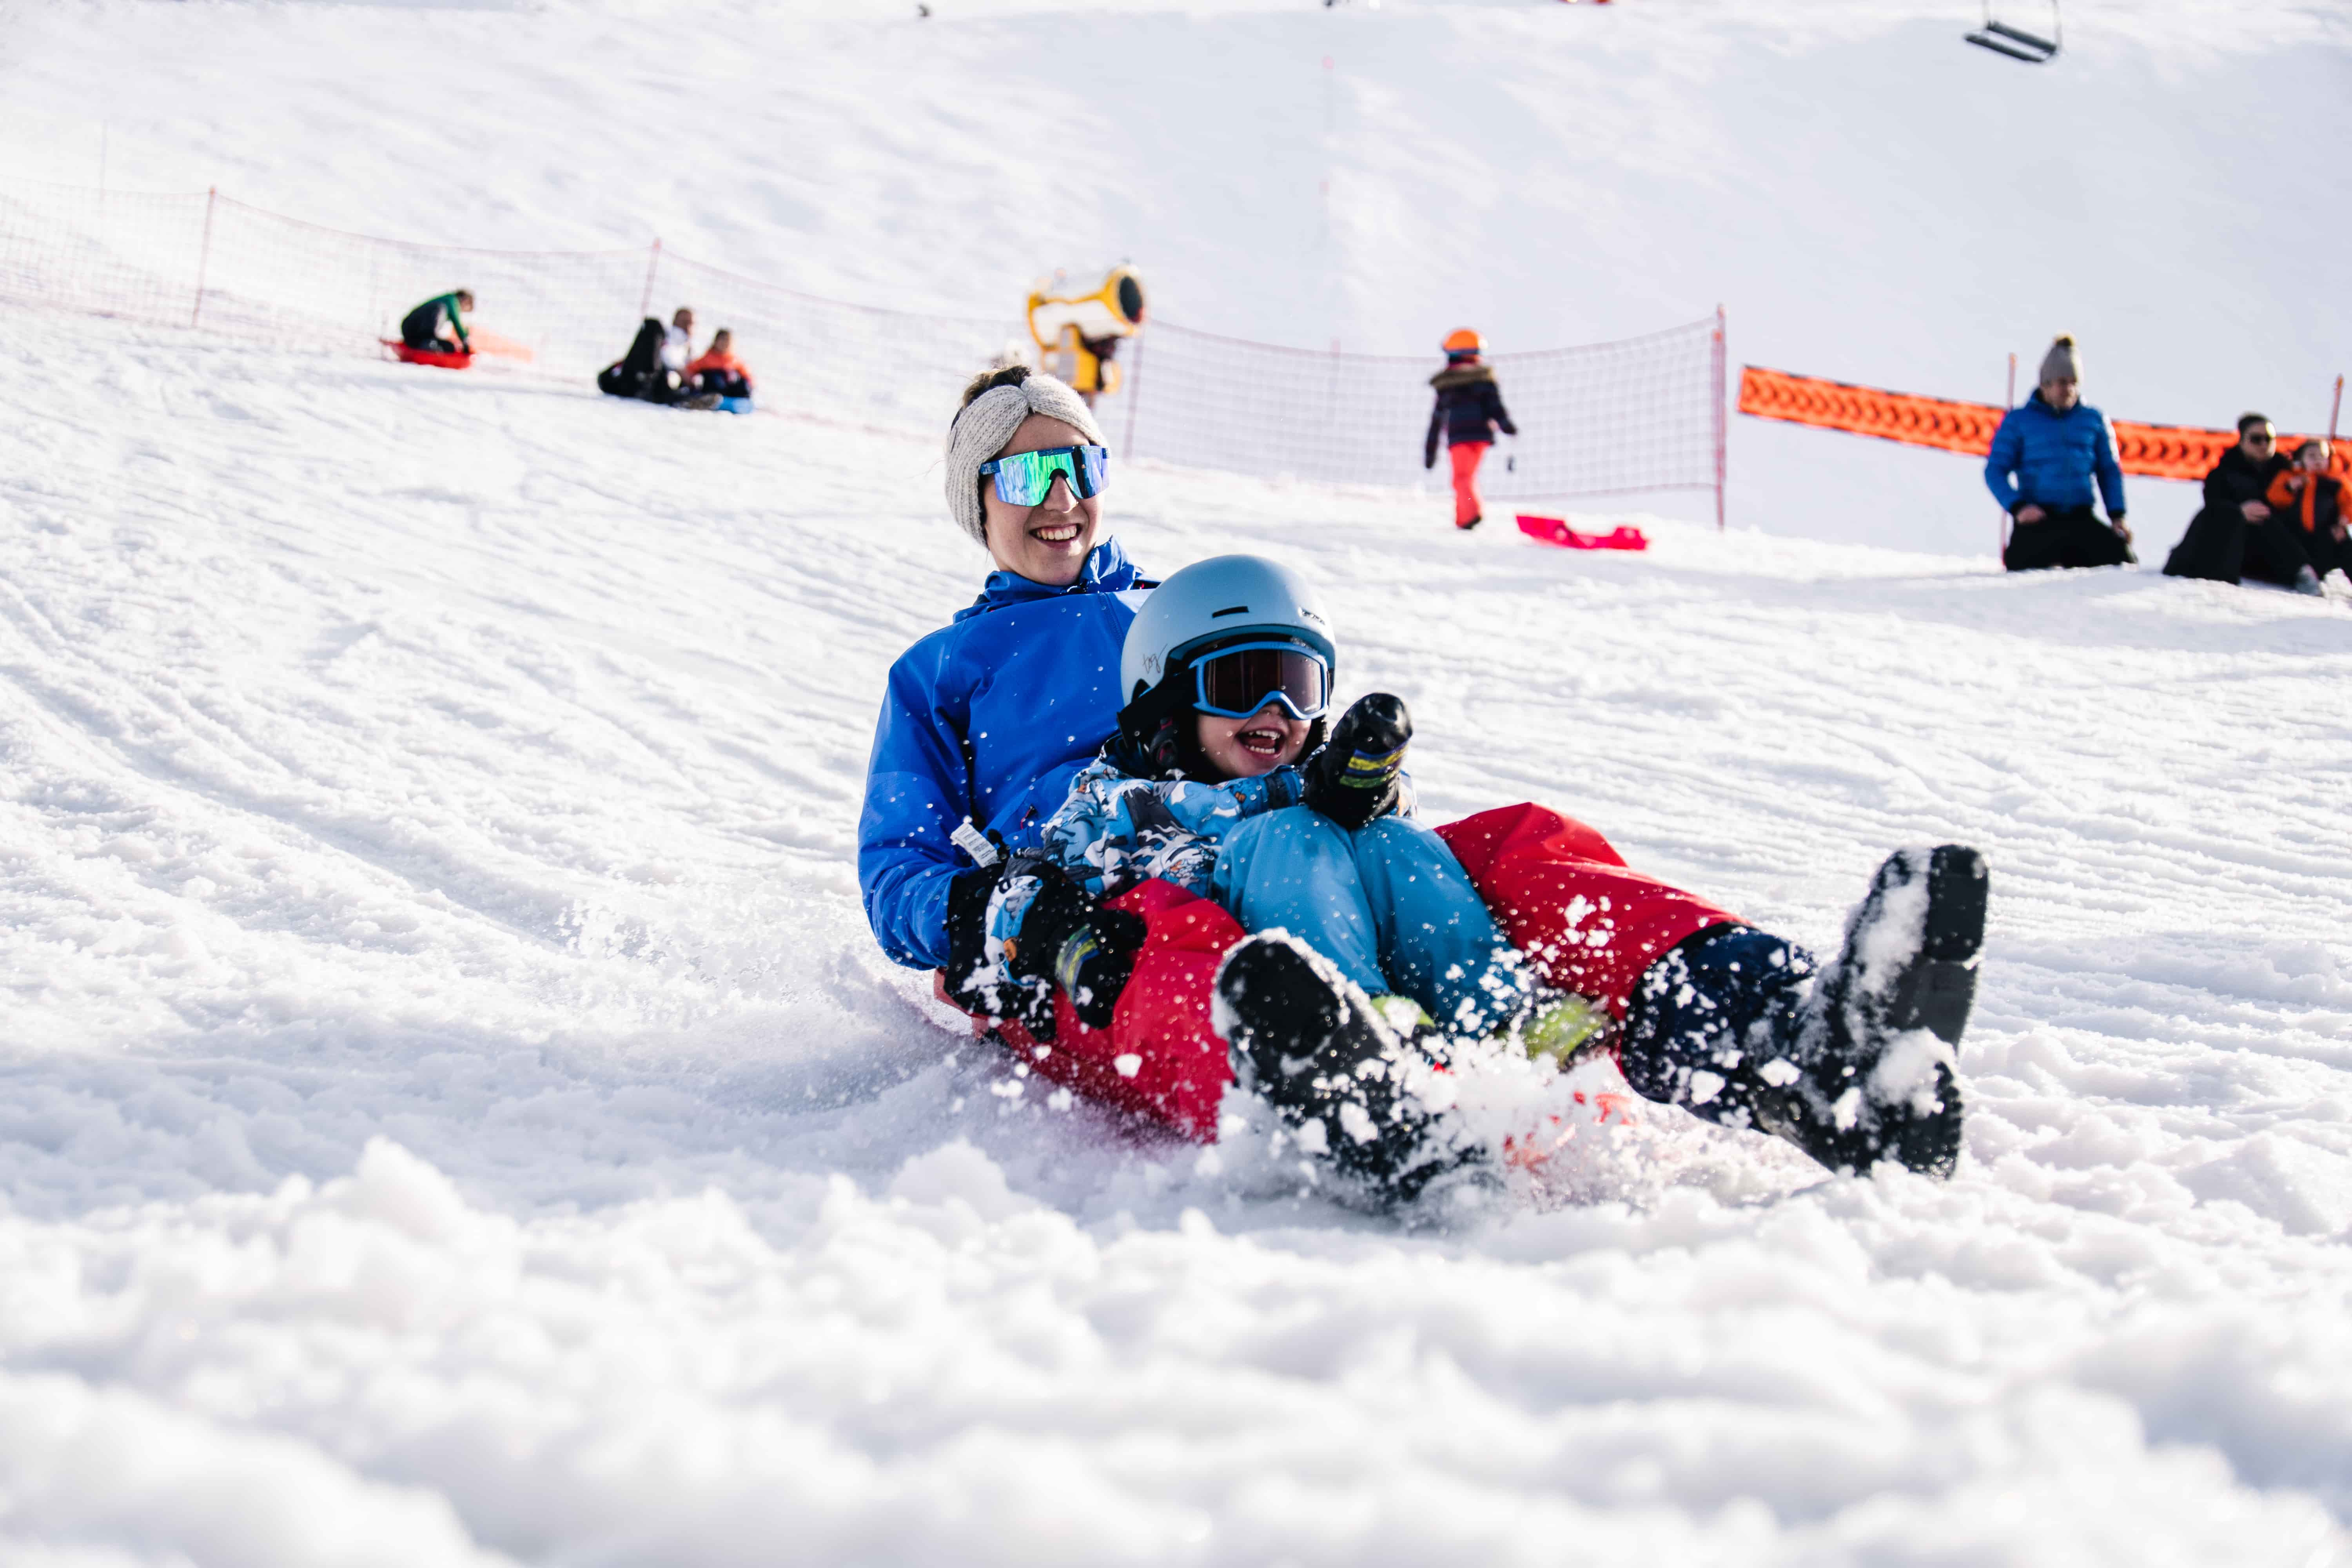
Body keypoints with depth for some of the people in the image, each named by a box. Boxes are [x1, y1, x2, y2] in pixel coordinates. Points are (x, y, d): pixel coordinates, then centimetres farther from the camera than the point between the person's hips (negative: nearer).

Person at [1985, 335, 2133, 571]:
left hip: (2082, 519, 2)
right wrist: (2017, 506, -15)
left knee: (2121, 557, -22)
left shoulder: (2094, 419, 13)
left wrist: (2117, 515, 4)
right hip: (2038, 517, -2)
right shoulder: (2019, 420, 6)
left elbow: (2109, 471, 17)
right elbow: (1996, 470, 2)